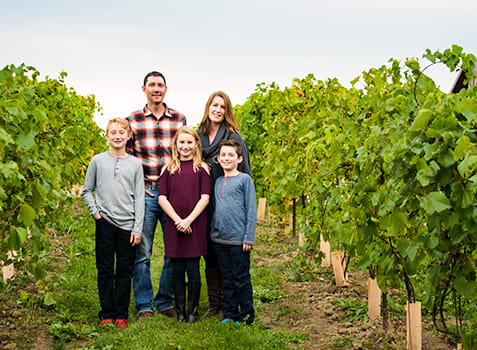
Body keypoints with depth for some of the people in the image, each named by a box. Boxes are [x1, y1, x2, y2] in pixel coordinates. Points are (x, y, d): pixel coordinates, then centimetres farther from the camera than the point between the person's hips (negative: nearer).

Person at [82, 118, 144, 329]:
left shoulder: (135, 164, 5)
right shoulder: (98, 161, 4)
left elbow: (139, 198, 4)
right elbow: (87, 190, 12)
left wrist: (138, 229, -2)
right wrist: (95, 211, -3)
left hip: (128, 224, 0)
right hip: (105, 224, 0)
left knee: (125, 271, 4)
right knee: (105, 270, 4)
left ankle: (121, 314, 13)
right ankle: (106, 313, 13)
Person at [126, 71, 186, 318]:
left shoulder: (179, 119, 8)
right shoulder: (132, 120, 4)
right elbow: (126, 157, 7)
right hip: (144, 193, -2)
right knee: (142, 252, 2)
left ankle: (165, 302, 19)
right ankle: (144, 305, 13)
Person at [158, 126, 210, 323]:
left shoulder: (202, 168, 3)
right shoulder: (168, 169, 8)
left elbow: (205, 198, -3)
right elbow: (162, 198, 3)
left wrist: (189, 220, -12)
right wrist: (177, 220, -9)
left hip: (195, 225, -2)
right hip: (174, 225, 2)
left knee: (193, 269, 1)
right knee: (177, 270, 6)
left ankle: (193, 310, 13)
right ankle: (180, 310, 17)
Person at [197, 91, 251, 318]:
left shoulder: (234, 138, -3)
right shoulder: (198, 137, 10)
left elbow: (243, 174, -3)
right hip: (204, 205, 4)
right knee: (209, 253, 10)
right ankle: (214, 304, 19)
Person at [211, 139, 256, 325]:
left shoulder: (245, 179, -3)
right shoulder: (218, 181, 14)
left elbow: (251, 210, -6)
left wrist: (249, 238, -11)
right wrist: (213, 232, 13)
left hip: (238, 240, -5)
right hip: (220, 239, 5)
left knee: (241, 279, 1)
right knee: (227, 279, 13)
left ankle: (246, 316, 11)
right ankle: (229, 314, 21)